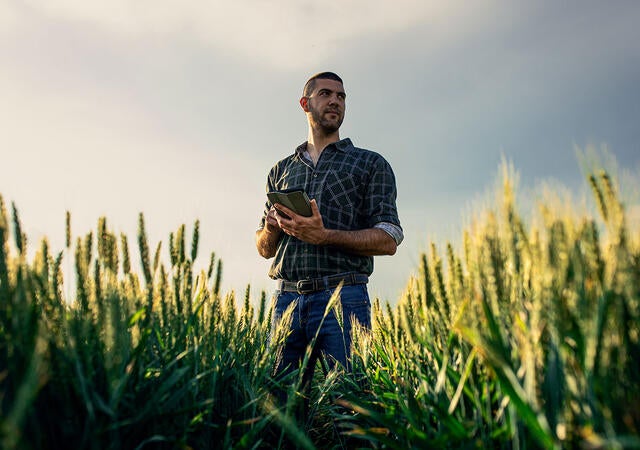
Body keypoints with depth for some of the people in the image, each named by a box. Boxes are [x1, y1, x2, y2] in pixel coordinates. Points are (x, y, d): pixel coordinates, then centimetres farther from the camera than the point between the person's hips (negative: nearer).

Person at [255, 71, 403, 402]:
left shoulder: (371, 164, 10)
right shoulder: (281, 171, 20)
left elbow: (389, 240, -1)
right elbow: (263, 248, 22)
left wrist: (325, 236, -14)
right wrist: (272, 229, -2)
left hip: (342, 296, -3)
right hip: (287, 298, 3)